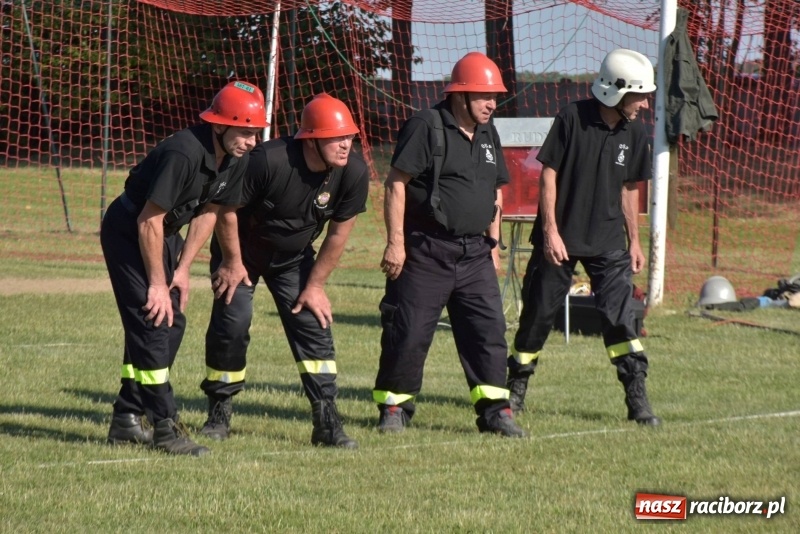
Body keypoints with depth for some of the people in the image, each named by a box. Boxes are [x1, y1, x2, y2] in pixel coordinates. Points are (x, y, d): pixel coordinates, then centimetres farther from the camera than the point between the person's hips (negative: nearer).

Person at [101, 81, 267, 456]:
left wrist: (183, 269, 3)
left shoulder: (236, 160, -9)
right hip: (127, 230, -9)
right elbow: (149, 220, -28)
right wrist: (157, 283, -22)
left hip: (164, 233, 9)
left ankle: (126, 420, 17)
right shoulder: (184, 153, -33)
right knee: (151, 322, -14)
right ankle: (165, 427, -14)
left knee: (171, 323, 8)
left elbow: (211, 211, 5)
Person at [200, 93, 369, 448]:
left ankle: (327, 422, -6)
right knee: (232, 322, -12)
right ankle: (219, 412, 6)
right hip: (243, 250, -4)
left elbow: (339, 232, -9)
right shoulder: (269, 161, -35)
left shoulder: (353, 173, -23)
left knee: (313, 324, -7)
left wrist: (315, 284, -5)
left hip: (294, 258, 4)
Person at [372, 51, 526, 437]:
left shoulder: (488, 135, 14)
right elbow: (396, 184, -12)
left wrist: (493, 243, 16)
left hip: (474, 254, 6)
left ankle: (494, 410, 3)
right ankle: (394, 407, 11)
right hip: (425, 253, -6)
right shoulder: (426, 127, -9)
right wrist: (395, 242, -17)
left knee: (489, 330, 0)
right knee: (409, 333, -2)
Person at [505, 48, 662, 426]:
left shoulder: (634, 134, 3)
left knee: (620, 312, -7)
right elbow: (548, 174, -9)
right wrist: (551, 230, -14)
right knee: (539, 311, 6)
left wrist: (634, 241, 14)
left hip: (607, 240, 3)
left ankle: (637, 398, -6)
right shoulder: (573, 118, -12)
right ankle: (517, 387, 23)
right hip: (559, 238, -3)